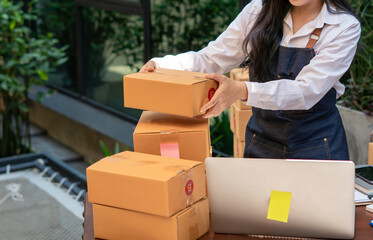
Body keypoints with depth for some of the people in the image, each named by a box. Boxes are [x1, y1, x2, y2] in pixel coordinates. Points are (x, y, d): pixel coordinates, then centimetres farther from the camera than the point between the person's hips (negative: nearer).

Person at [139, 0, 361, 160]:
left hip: (315, 146, -3)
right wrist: (159, 65, -18)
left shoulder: (344, 26, -12)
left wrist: (242, 91, -39)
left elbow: (307, 91, -25)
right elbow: (210, 60, 0)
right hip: (261, 144, 3)